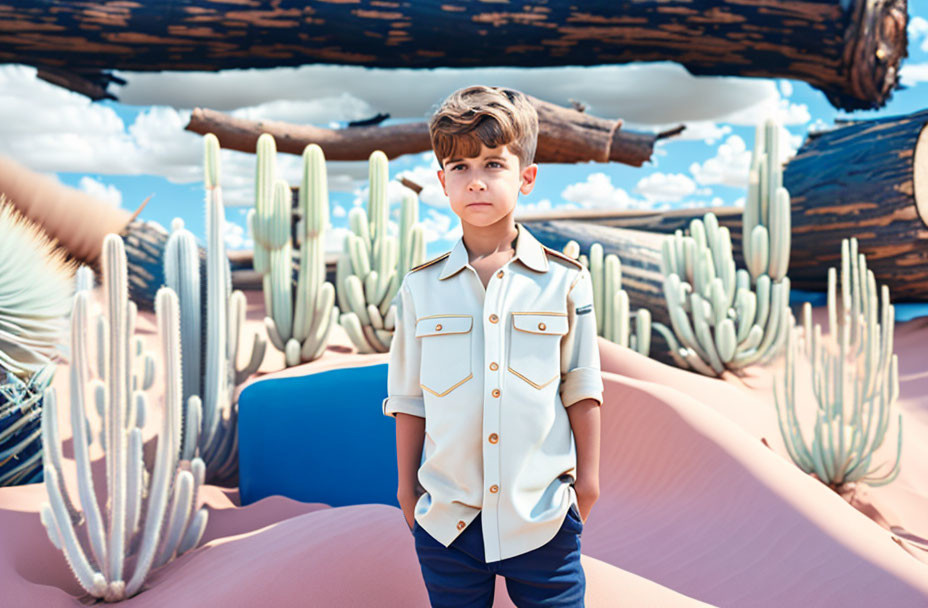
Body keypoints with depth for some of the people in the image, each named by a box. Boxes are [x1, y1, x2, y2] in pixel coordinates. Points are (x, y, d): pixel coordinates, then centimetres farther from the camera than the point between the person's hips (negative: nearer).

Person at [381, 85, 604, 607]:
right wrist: (407, 484, 9)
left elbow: (582, 387, 1)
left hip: (543, 511, -1)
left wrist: (588, 476, 5)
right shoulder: (421, 288, -1)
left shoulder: (564, 280, -5)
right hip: (448, 514, 2)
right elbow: (409, 396, 5)